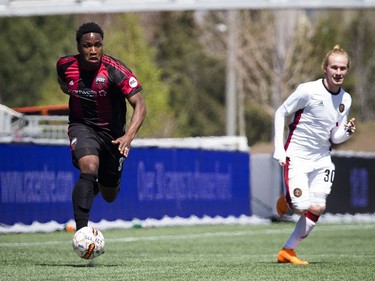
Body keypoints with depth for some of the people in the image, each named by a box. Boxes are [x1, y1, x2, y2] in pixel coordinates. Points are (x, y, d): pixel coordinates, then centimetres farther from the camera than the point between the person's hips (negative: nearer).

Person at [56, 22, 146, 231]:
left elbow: (139, 104, -31)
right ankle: (81, 231, -33)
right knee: (89, 167, -33)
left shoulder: (116, 70, -24)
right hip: (82, 126, 0)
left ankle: (101, 182, 52)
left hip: (112, 132, 0)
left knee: (109, 196, 12)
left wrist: (129, 136, -43)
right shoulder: (65, 65, -13)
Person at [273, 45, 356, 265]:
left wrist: (348, 132, -15)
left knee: (317, 209, -3)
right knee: (305, 206, -18)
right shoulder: (308, 90, -15)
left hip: (322, 159, 6)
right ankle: (287, 200, 19)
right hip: (296, 156, -6)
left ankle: (288, 251, 12)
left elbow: (335, 138, 8)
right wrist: (279, 148, -12)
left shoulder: (346, 99, 3)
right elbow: (280, 113, -6)